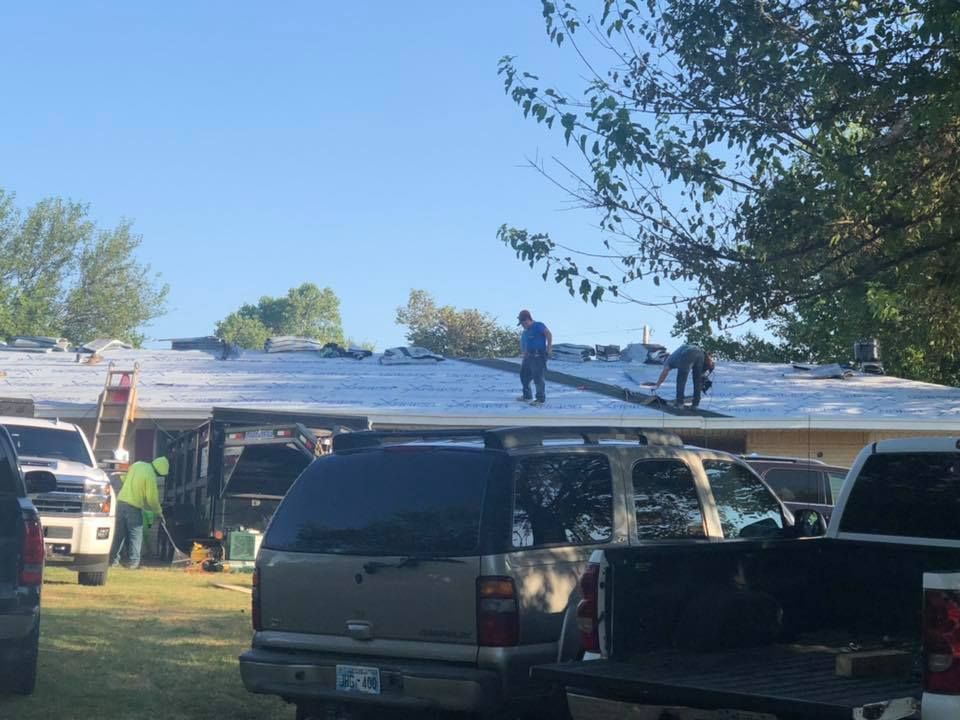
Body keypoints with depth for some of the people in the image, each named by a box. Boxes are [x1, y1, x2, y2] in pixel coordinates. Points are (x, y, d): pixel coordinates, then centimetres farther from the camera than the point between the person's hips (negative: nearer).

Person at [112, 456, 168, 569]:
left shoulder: (137, 464, 8)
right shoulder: (151, 475, -13)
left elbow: (124, 478, 20)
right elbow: (152, 498, -9)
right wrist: (158, 512, 6)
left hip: (121, 501, 6)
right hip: (134, 506, -6)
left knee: (120, 533, 12)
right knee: (135, 535, 5)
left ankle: (115, 559, 14)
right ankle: (134, 561, 3)